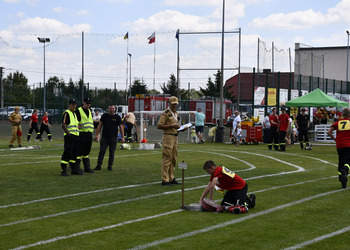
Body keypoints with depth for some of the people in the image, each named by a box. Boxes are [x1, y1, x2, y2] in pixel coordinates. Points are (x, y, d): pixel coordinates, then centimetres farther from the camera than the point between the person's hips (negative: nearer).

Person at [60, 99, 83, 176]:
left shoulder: (74, 114, 21)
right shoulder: (66, 113, -8)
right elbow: (63, 125, -16)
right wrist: (68, 134, -23)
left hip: (76, 136, 9)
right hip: (69, 137, -9)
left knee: (74, 154, 14)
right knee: (67, 153, -11)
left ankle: (74, 169, 21)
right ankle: (63, 170, -10)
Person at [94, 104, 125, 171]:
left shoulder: (117, 117, 4)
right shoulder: (104, 116, 7)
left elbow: (121, 127, 5)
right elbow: (100, 125, 10)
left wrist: (122, 137, -2)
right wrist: (97, 135, 3)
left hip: (113, 138, 0)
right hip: (104, 137, 0)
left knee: (112, 153, 4)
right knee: (102, 151, -4)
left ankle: (110, 166, 13)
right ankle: (99, 165, 0)